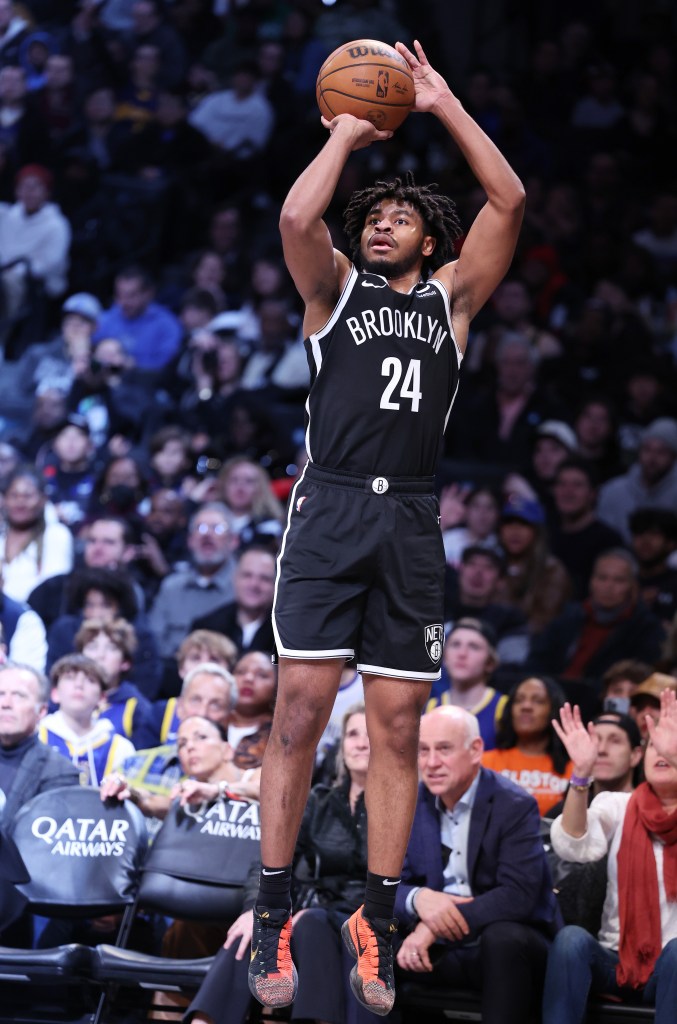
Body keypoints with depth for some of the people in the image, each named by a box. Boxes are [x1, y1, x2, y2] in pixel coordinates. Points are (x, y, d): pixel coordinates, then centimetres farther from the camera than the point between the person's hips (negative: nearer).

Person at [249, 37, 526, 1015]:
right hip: (329, 510, -2)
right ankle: (274, 916, -5)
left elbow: (509, 202, 9)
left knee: (398, 726, 1)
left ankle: (377, 923, 5)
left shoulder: (451, 296, 18)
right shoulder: (336, 288, 13)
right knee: (301, 711, -9)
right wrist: (346, 133, 5)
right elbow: (297, 217, -7)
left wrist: (444, 105, 10)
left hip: (412, 522, 2)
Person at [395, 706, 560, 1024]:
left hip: (510, 943, -4)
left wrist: (433, 928, -30)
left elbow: (518, 895, -23)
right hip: (441, 950, 4)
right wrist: (418, 898, -23)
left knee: (503, 936, -37)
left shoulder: (514, 806, -12)